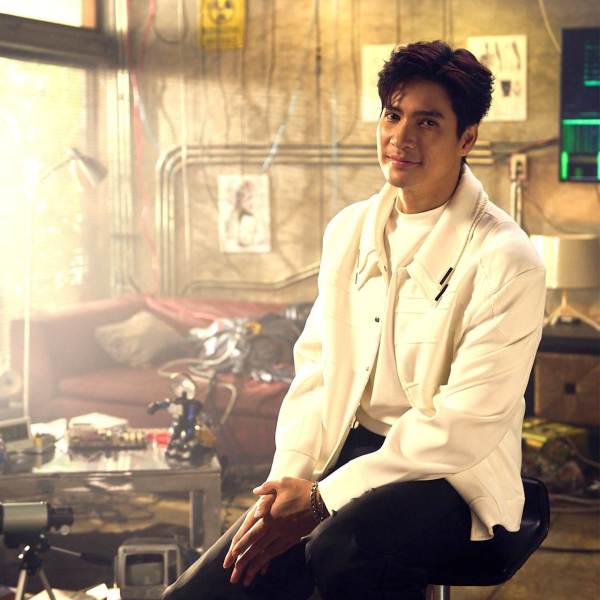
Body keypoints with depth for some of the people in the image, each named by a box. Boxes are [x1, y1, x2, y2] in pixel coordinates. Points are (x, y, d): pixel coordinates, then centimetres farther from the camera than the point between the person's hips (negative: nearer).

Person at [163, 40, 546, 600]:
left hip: (452, 477, -4)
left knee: (340, 548, -36)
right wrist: (285, 482, -7)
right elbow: (316, 365, 9)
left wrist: (321, 500, -18)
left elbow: (465, 426, -16)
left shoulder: (504, 260, -12)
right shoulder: (349, 230, 9)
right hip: (347, 449, 5)